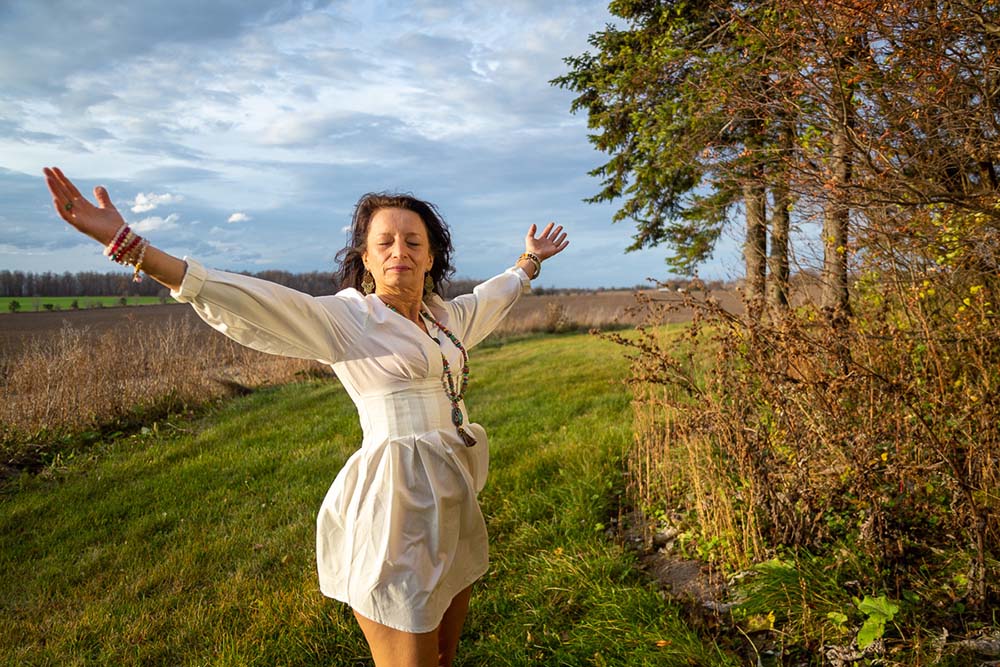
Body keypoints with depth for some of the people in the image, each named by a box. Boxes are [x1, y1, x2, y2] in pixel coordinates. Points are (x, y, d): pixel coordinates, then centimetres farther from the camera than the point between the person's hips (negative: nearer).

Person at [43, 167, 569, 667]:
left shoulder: (445, 318, 11)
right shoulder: (346, 317, -9)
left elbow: (490, 297, 31)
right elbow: (248, 299, -18)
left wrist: (530, 261, 45)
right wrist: (128, 246, -25)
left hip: (454, 499, 7)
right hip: (396, 506, -7)